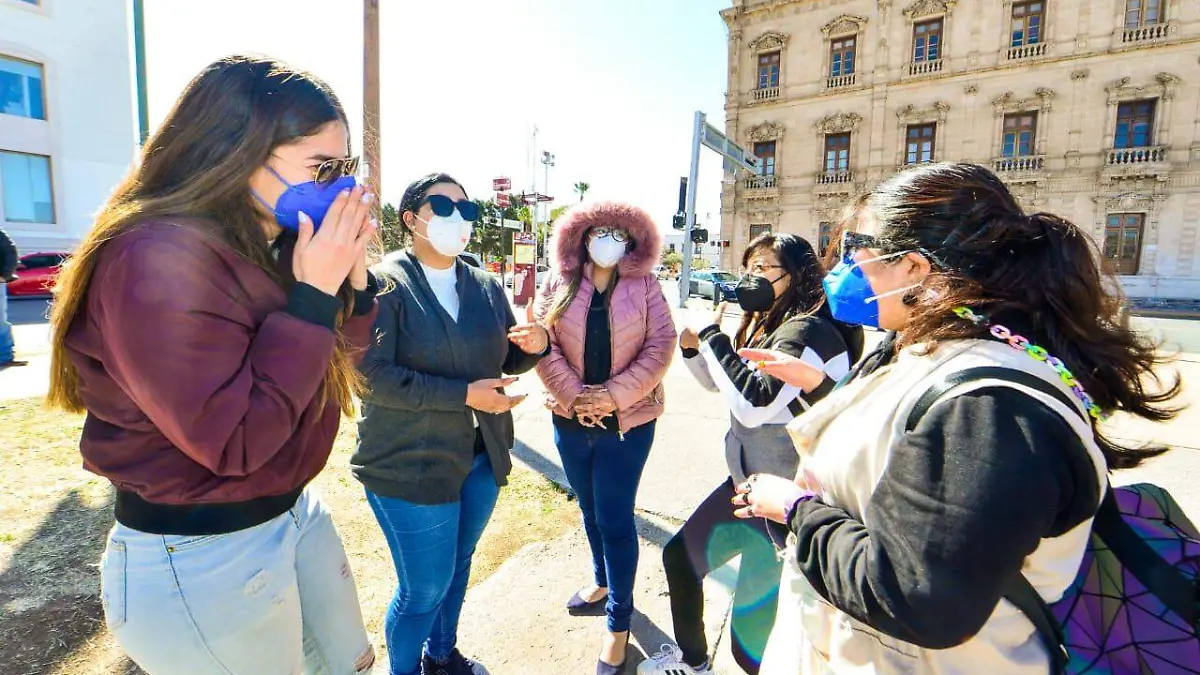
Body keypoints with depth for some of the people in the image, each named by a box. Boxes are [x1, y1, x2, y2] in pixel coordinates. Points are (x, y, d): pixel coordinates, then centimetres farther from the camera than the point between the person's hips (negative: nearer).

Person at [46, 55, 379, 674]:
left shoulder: (272, 245, 1)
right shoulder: (157, 260, -25)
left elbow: (337, 360, 7)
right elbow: (234, 444, -28)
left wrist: (351, 273, -10)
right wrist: (313, 294, -28)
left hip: (296, 513, 8)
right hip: (199, 561, -7)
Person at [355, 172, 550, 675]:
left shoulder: (487, 287, 5)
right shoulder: (385, 284, -12)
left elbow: (506, 360, 12)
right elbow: (372, 374, -22)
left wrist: (535, 345, -11)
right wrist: (465, 394, -25)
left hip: (482, 457, 6)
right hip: (411, 463, -6)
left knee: (458, 566, 24)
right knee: (424, 588, 7)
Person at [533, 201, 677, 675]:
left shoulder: (645, 286, -4)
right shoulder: (560, 284, 1)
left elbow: (660, 346, -8)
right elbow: (542, 343, -4)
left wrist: (612, 396, -16)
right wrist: (575, 395, -15)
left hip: (627, 420, -3)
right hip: (571, 418, 3)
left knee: (615, 518, 2)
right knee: (590, 509, 20)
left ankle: (619, 622, 21)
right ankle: (603, 582, 46)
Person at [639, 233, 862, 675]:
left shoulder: (809, 332, -21)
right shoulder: (766, 325, 7)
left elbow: (755, 403, -33)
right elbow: (717, 382, 20)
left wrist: (714, 337, -21)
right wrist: (694, 347, 1)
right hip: (748, 483, 10)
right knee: (680, 556, 22)